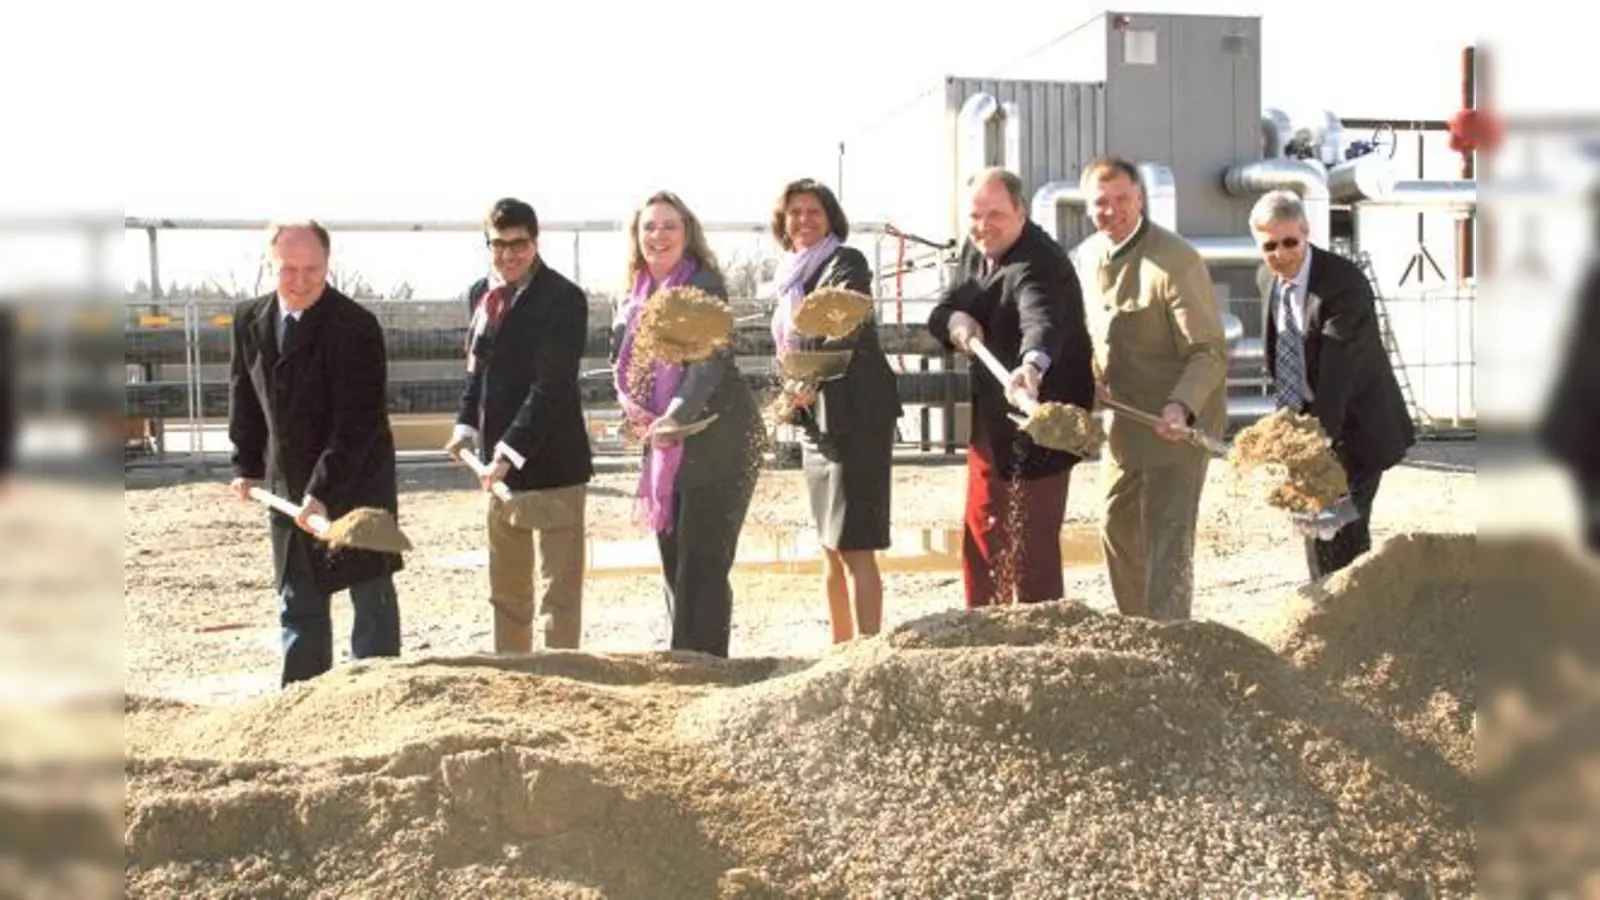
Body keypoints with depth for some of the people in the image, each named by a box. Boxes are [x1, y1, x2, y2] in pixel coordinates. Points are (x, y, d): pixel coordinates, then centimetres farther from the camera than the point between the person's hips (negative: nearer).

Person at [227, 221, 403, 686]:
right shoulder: (249, 320, 2)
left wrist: (325, 490, -28)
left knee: (372, 598, 2)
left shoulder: (357, 326, -18)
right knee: (298, 604, 12)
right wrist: (247, 466, 9)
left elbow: (358, 420, -23)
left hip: (358, 483, -6)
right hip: (287, 485, 6)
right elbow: (244, 396, 14)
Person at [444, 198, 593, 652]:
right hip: (500, 463, 8)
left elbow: (552, 385, -19)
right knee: (505, 591, 17)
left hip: (551, 464, -8)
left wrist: (512, 450, -24)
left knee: (558, 592, -3)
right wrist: (468, 424, 6)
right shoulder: (480, 293, 10)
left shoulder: (563, 298, -13)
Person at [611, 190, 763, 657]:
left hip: (716, 442, -7)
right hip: (664, 447, 7)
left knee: (702, 568, -8)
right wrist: (634, 410, -6)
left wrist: (676, 417, -32)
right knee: (673, 567, 11)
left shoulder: (705, 286, -9)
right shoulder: (635, 298, 11)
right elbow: (625, 369, 15)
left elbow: (710, 362, -20)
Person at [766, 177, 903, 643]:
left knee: (855, 544, -11)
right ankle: (841, 648, 22)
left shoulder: (846, 264, -9)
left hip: (854, 415, -8)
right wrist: (793, 395, 7)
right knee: (830, 547, 13)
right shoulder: (792, 275, 14)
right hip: (815, 418, 8)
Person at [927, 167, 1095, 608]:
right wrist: (957, 321, -20)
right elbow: (941, 311, 5)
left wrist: (1032, 367, -65)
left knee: (1033, 544, -4)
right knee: (980, 539, 16)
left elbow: (1042, 319, -43)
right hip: (990, 420, 9)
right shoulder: (976, 249, 5)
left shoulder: (1040, 264, -24)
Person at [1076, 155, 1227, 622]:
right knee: (1118, 533, 18)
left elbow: (1209, 352, -22)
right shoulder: (1088, 256, 3)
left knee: (1168, 539, -6)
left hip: (1175, 425, -8)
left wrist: (1181, 407, -37)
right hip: (1122, 425, 8)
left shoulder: (1176, 261, -20)